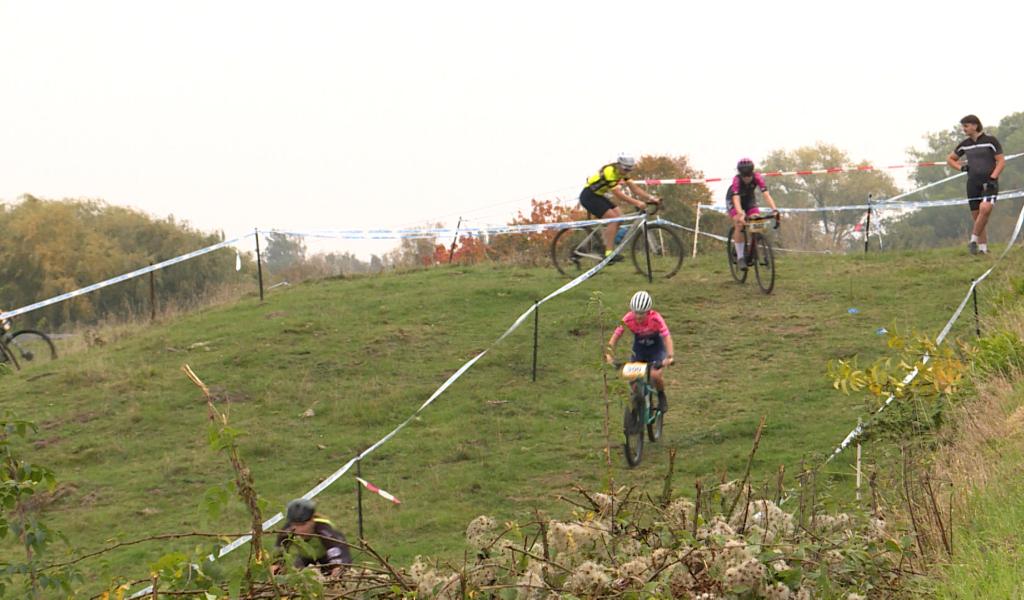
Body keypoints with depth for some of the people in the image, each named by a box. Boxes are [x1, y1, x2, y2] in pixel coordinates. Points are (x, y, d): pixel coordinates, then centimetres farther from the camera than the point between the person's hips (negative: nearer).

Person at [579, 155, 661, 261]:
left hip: (598, 196, 9)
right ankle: (609, 253, -21)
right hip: (589, 196, -9)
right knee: (613, 218, -19)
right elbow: (618, 194, -30)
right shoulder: (610, 172, -26)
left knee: (619, 216, -2)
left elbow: (634, 188, 1)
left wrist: (651, 198, -11)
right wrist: (637, 203, -37)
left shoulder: (623, 172, 2)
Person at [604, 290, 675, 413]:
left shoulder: (655, 319, -32)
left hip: (656, 348, -2)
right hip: (639, 348, 2)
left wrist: (670, 356, -49)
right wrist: (609, 354, -36)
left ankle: (661, 397, 8)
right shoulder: (628, 319, -26)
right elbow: (616, 335, -23)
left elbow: (667, 337, -36)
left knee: (656, 375, -23)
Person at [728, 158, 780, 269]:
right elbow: (736, 199, -47)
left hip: (749, 199, 3)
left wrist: (775, 210, -52)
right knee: (739, 224, -25)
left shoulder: (757, 177, -31)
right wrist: (740, 214, -63)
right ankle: (740, 257, -19)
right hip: (733, 200, -3)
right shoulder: (737, 180, -36)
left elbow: (766, 194, -38)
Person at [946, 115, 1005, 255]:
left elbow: (1001, 161, 0)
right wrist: (960, 167, 8)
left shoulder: (990, 140, -1)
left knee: (985, 209, -27)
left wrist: (992, 177, -12)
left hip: (989, 183, -5)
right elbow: (950, 159, 27)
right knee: (976, 216, 1)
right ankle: (983, 248, 8)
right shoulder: (965, 145, 12)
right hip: (973, 184, 5)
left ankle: (974, 239, -17)